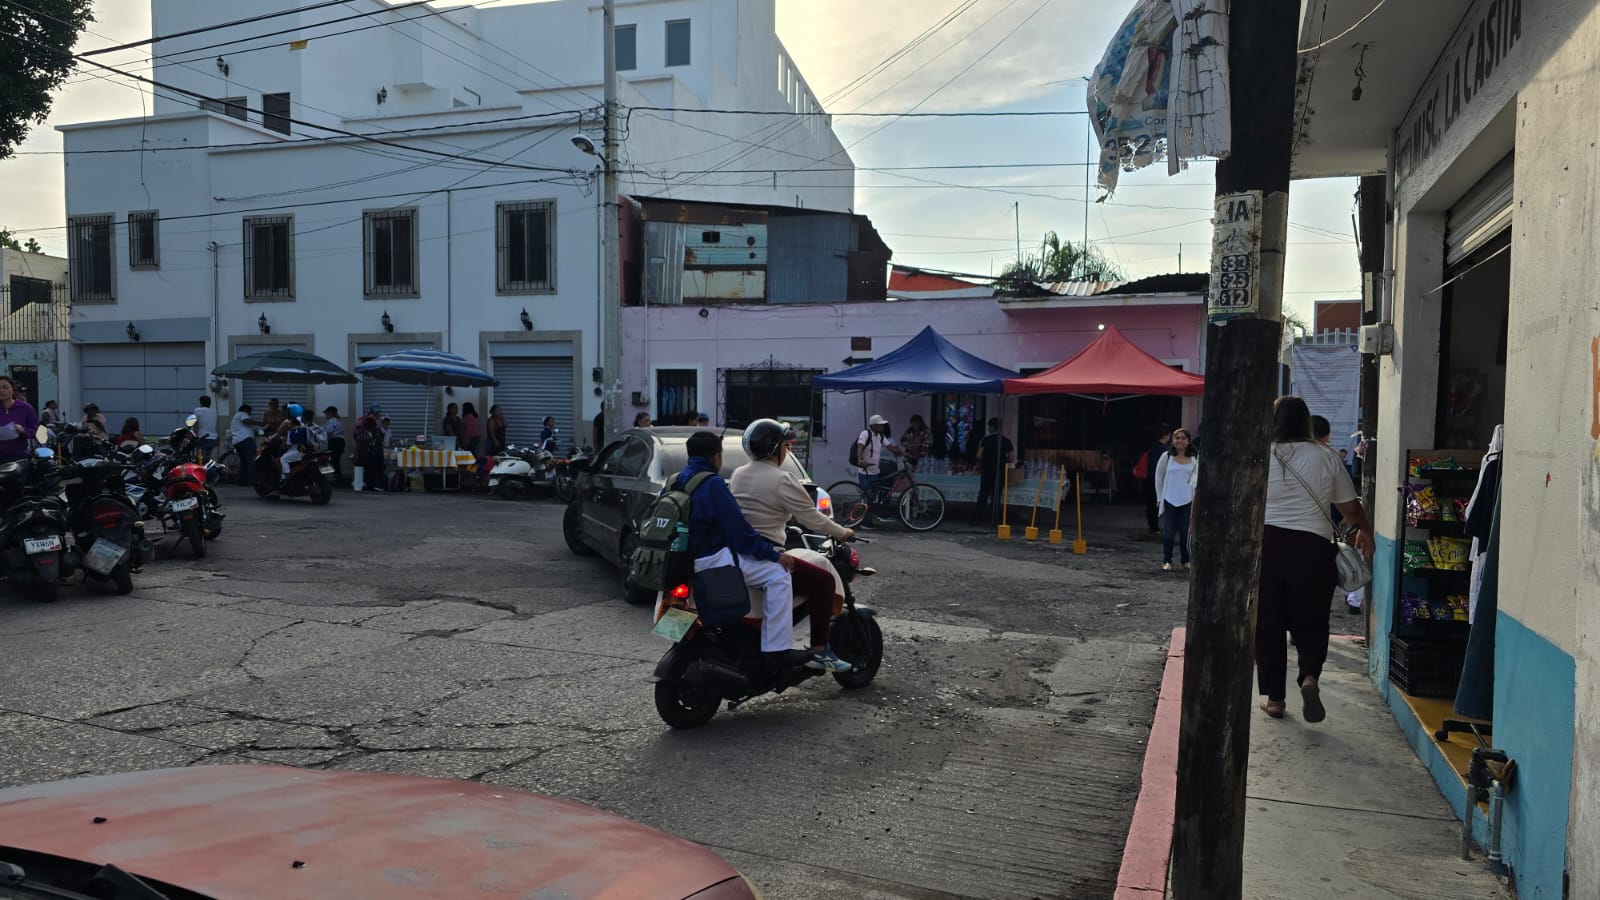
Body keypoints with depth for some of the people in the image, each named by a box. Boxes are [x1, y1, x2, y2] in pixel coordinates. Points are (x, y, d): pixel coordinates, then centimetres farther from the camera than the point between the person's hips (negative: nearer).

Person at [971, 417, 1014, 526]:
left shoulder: (986, 439, -4)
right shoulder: (1006, 440, 2)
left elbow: (979, 455, -9)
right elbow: (1012, 458, -1)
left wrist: (980, 464, 9)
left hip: (987, 470, -1)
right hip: (1000, 471, 1)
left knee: (983, 494, 7)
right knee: (995, 496, 6)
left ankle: (977, 517, 5)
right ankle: (990, 519, 5)